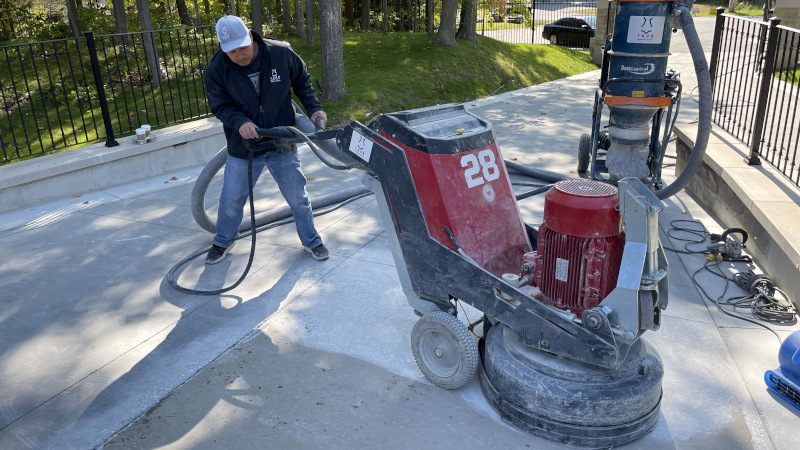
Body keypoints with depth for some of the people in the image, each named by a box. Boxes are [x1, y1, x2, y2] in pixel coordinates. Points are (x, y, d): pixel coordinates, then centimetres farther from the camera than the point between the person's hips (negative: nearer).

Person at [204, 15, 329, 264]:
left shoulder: (281, 53, -15)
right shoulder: (216, 70, -15)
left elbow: (302, 81, 2)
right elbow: (220, 106, -7)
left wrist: (313, 108, -9)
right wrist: (239, 122, -27)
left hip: (282, 144, 0)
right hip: (242, 147, 1)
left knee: (298, 197, 9)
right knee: (230, 199, 12)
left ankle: (311, 240, 31)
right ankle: (223, 241, 38)